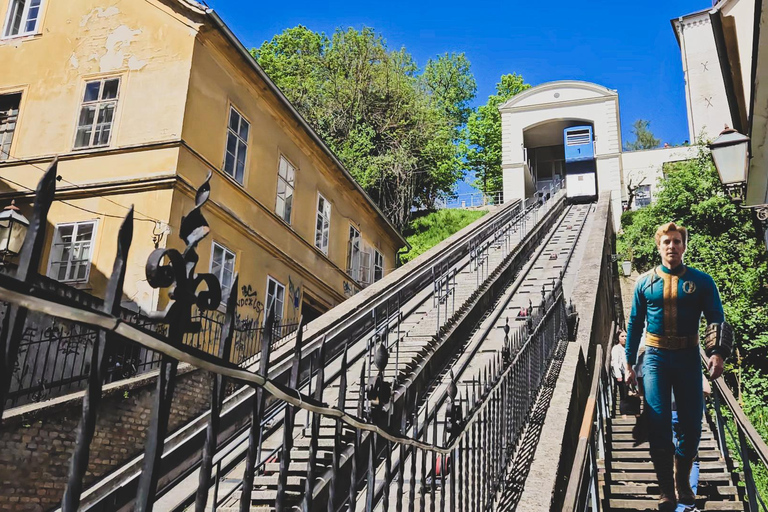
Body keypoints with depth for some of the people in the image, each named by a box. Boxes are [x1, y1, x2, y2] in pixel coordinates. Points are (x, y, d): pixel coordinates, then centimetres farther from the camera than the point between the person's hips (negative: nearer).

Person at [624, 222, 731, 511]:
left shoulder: (701, 281, 3)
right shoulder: (645, 283, 5)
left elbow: (717, 321, -1)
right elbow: (634, 324, 10)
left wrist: (718, 353, -18)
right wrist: (629, 364, 7)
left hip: (688, 358, 0)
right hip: (656, 358, 0)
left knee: (692, 424, 5)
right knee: (659, 423, -3)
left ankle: (683, 482, 28)